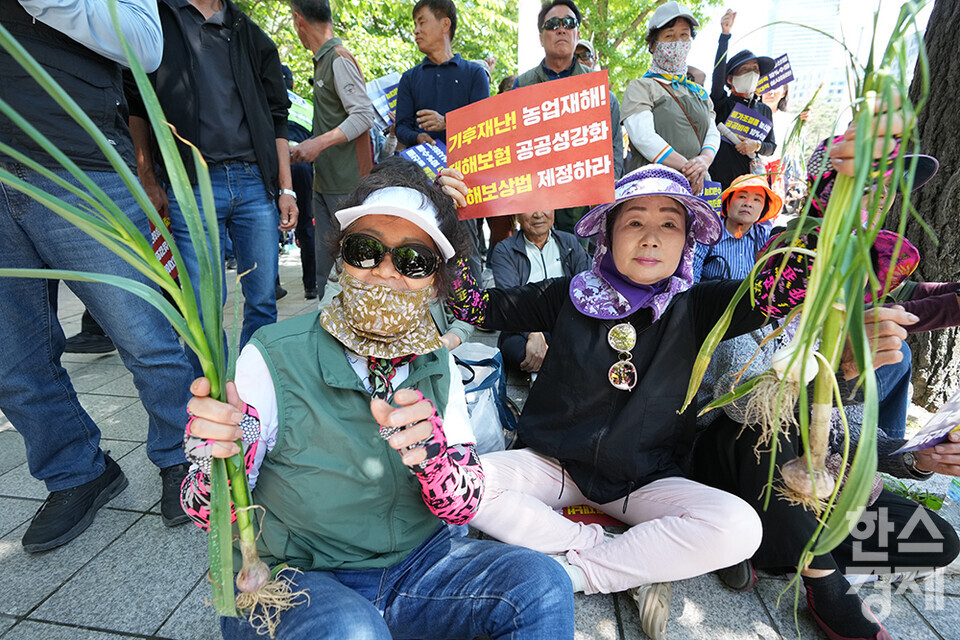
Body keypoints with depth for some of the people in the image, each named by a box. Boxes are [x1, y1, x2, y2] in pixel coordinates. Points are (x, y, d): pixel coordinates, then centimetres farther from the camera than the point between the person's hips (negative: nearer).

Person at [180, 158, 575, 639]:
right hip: (295, 579, -2)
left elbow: (463, 506, -9)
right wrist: (220, 461, -35)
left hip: (419, 562, 3)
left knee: (541, 584, -18)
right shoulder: (276, 358, -16)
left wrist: (431, 452, -31)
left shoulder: (436, 365, -5)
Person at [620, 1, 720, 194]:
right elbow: (643, 137, -9)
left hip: (698, 186, 5)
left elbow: (713, 133, 17)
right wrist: (686, 168, -13)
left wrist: (705, 159, -8)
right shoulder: (639, 88, 6)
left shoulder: (699, 91, 26)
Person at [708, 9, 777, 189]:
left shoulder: (764, 110, 18)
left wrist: (757, 146, -5)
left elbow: (771, 146, 17)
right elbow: (719, 69, -10)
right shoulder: (721, 103, 6)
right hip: (717, 178, -4)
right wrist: (725, 35, -19)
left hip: (749, 178, 4)